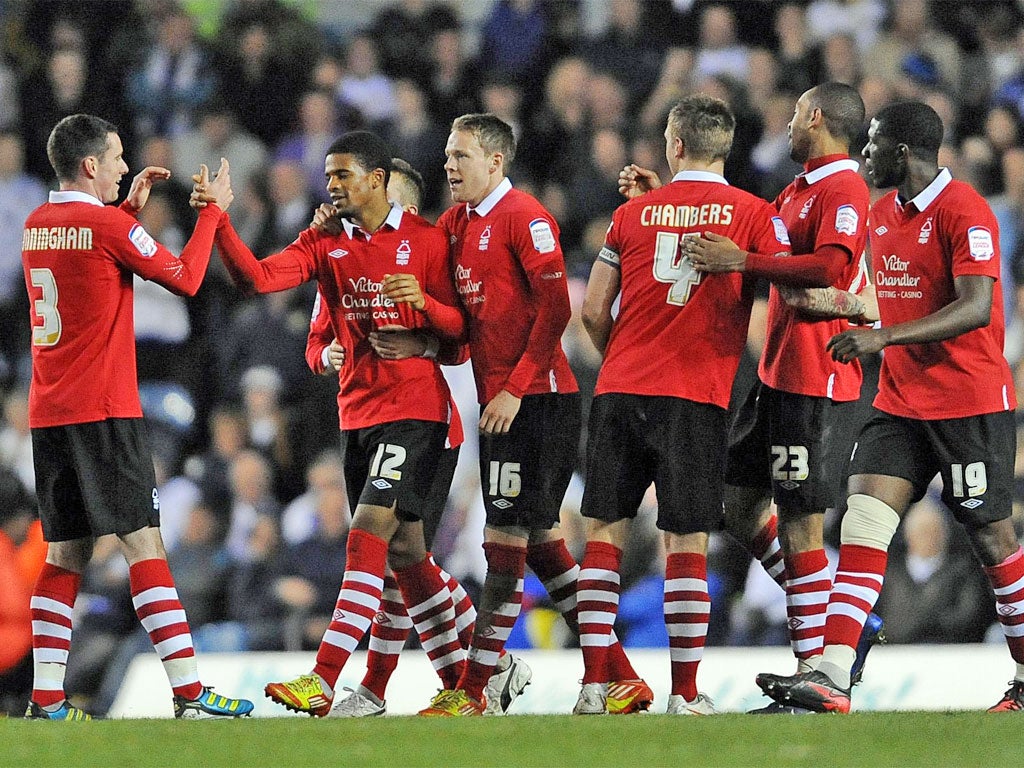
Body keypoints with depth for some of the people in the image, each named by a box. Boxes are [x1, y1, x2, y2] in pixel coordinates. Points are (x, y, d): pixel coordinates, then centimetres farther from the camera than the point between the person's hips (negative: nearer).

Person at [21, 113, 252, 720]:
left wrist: (132, 205, 25)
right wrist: (214, 211, 7)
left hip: (48, 416, 7)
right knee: (145, 544, -7)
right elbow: (186, 279, -4)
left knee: (66, 553, 9)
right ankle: (189, 693, -10)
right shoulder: (110, 227, -11)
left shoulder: (38, 226, 11)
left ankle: (46, 699, 3)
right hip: (105, 414, -7)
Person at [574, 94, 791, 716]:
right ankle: (685, 694, -3)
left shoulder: (632, 213, 9)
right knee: (687, 541, 0)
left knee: (605, 530, 6)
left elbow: (593, 311, 10)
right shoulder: (753, 214, 1)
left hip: (620, 387, 2)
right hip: (697, 396, -2)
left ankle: (594, 686, 1)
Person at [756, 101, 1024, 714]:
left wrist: (887, 336, -31)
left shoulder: (963, 211, -15)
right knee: (863, 521, -8)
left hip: (971, 404, -7)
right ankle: (833, 677, -17)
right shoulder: (883, 213, 12)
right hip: (900, 403, 7)